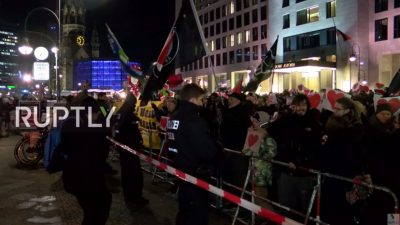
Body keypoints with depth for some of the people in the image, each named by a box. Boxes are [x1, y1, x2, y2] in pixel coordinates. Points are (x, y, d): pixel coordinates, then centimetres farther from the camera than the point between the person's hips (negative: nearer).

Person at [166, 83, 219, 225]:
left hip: (181, 169, 9)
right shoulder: (194, 120, -24)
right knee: (197, 214, 4)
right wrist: (217, 148, -7)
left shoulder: (174, 117, 7)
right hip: (195, 173, -9)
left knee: (185, 210, 24)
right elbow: (207, 151, -28)